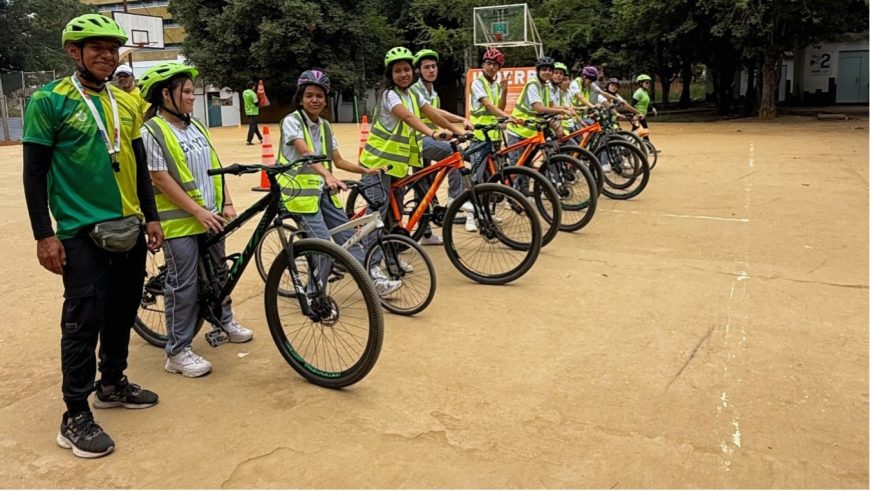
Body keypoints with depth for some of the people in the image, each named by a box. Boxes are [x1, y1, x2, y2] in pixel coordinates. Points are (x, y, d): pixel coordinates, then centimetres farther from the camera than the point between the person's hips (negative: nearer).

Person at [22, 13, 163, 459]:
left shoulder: (126, 103, 10)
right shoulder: (49, 101, -6)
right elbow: (35, 172, -8)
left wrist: (151, 217, 12)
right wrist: (44, 235, -12)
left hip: (128, 228, 6)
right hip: (82, 233, -6)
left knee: (123, 311, 14)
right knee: (84, 320, -4)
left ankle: (112, 384, 33)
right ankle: (75, 417, 7)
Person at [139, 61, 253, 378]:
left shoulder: (196, 127, 11)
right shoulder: (152, 132, -11)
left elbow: (215, 169, 12)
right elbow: (160, 179, -17)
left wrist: (226, 204, 3)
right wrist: (197, 211, -19)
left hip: (211, 218, 7)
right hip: (180, 221, -7)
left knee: (217, 273, 19)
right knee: (184, 285, -3)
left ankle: (224, 321, 40)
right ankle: (177, 352, 7)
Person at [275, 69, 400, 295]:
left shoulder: (325, 126, 11)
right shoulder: (292, 121, -10)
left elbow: (338, 160, 13)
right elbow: (305, 153, -27)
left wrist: (366, 170, 2)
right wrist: (328, 175, -42)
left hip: (323, 190, 7)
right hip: (301, 191, -6)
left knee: (347, 234, 5)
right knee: (324, 244, -14)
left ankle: (375, 278, 12)